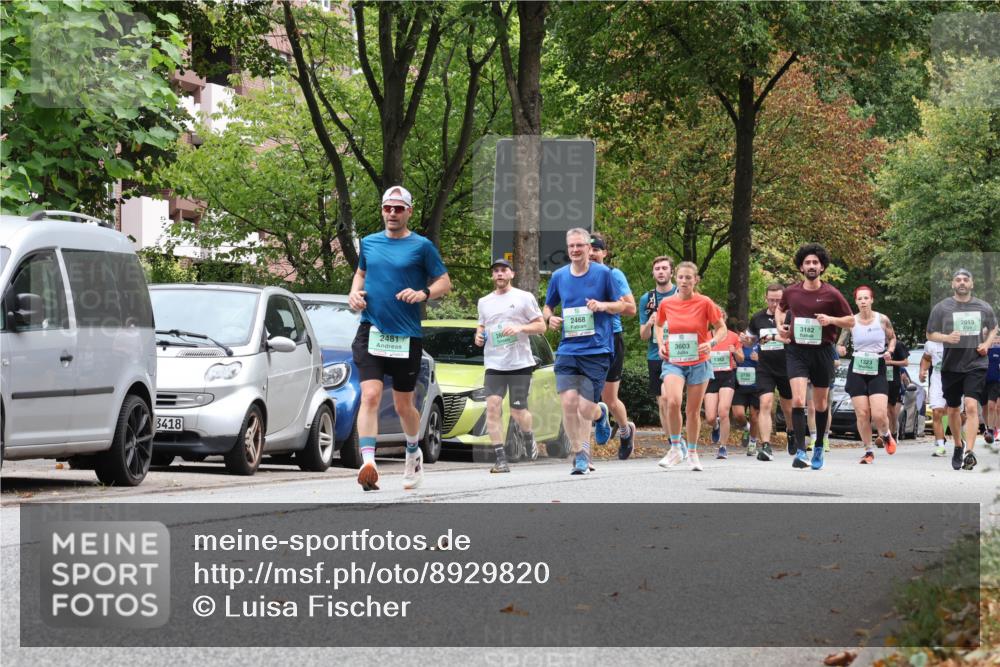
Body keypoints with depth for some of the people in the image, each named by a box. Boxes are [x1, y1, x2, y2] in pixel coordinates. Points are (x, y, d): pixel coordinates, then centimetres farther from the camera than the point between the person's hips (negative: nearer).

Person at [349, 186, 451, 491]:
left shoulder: (421, 246, 0)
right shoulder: (369, 243, 11)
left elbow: (444, 282, 3)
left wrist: (424, 293, -17)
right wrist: (354, 293, 7)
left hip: (406, 336, -1)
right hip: (370, 332, 2)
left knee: (403, 405, 10)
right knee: (370, 395, -17)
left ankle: (413, 452, 38)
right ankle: (368, 462, -26)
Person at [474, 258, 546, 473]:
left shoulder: (524, 298, 2)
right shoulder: (484, 302, 14)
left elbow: (541, 326, 2)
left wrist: (520, 328, -15)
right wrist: (478, 335, 6)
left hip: (520, 364, -3)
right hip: (494, 364, 3)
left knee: (518, 412, -1)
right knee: (492, 407, -14)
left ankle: (529, 438, 34)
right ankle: (501, 459, -13)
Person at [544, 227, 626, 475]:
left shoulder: (603, 273, 0)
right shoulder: (559, 276, 8)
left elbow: (621, 305, 7)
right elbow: (547, 306, 21)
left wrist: (603, 305, -13)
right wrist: (550, 317, -1)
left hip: (596, 350, -2)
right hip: (567, 350, 2)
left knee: (585, 409, -7)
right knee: (568, 402, -12)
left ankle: (600, 413, 30)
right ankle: (580, 454, 2)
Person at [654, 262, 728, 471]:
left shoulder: (704, 303, -7)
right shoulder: (666, 304, -1)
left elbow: (722, 328, 1)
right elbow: (659, 325, 20)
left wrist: (712, 342, -18)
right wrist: (661, 344, 2)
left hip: (698, 362, -1)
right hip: (673, 362, 1)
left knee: (694, 410, 7)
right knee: (673, 401, -23)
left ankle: (692, 453, 25)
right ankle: (676, 448, -9)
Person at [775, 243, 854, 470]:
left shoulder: (831, 294, -3)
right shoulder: (791, 292, 3)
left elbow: (850, 321, 4)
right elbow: (780, 309, 26)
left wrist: (831, 319, -14)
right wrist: (780, 325, 7)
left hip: (822, 351, 0)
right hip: (796, 350, 0)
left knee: (821, 404, 12)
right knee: (798, 400, -17)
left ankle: (819, 447, 32)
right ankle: (800, 452, -19)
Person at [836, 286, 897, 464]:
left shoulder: (882, 320, -1)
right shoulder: (851, 322, -1)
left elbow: (892, 338, 15)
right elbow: (839, 344, 6)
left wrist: (889, 351, -4)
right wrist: (840, 349, -17)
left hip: (877, 371, -1)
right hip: (857, 371, 1)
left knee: (879, 414, -13)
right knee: (862, 414, -3)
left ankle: (885, 435, 21)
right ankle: (868, 451, 12)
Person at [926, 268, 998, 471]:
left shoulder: (983, 307, 5)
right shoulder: (941, 308, 1)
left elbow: (993, 329, 20)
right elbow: (930, 334, 4)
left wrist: (986, 344, 0)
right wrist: (946, 337, -15)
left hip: (976, 364, -1)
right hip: (951, 365, 1)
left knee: (971, 406, -17)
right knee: (953, 409, 12)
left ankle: (969, 452, -22)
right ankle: (958, 445, 36)